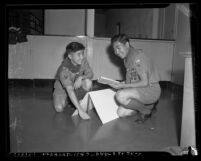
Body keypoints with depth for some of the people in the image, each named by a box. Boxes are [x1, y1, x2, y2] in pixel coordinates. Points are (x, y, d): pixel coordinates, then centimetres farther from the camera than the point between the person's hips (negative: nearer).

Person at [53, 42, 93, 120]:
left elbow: (90, 74, -13)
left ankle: (79, 100, -2)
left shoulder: (83, 60, -22)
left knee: (88, 82, -28)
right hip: (62, 88, -3)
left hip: (76, 84, 3)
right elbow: (70, 90, -40)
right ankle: (65, 100, 14)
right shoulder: (64, 69, -35)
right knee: (59, 108, -22)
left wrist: (81, 77, -37)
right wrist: (80, 110, -45)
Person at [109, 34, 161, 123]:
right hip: (140, 91, 9)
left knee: (120, 96, -30)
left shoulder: (137, 56, -19)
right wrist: (123, 83, 0)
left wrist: (123, 86, -20)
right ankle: (149, 106, 15)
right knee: (120, 112, 0)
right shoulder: (126, 58, 10)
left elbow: (144, 82, -23)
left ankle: (146, 110, -6)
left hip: (151, 90, -9)